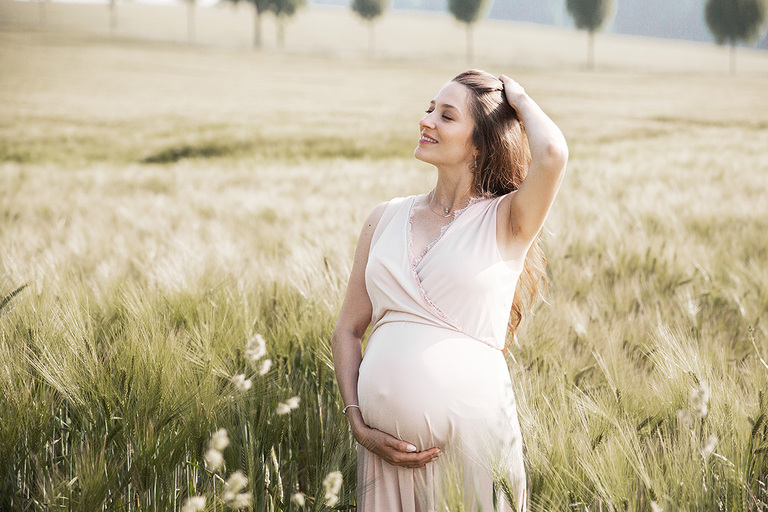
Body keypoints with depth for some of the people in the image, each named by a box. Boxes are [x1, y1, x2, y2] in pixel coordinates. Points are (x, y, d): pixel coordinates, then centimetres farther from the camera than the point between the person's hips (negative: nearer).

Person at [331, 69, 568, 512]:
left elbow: (552, 153, -22)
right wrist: (359, 425, -1)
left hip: (473, 435, -3)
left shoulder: (505, 221, -1)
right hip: (387, 443, 3)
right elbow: (348, 330, 12)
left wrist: (518, 99, -2)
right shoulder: (386, 219, 11)